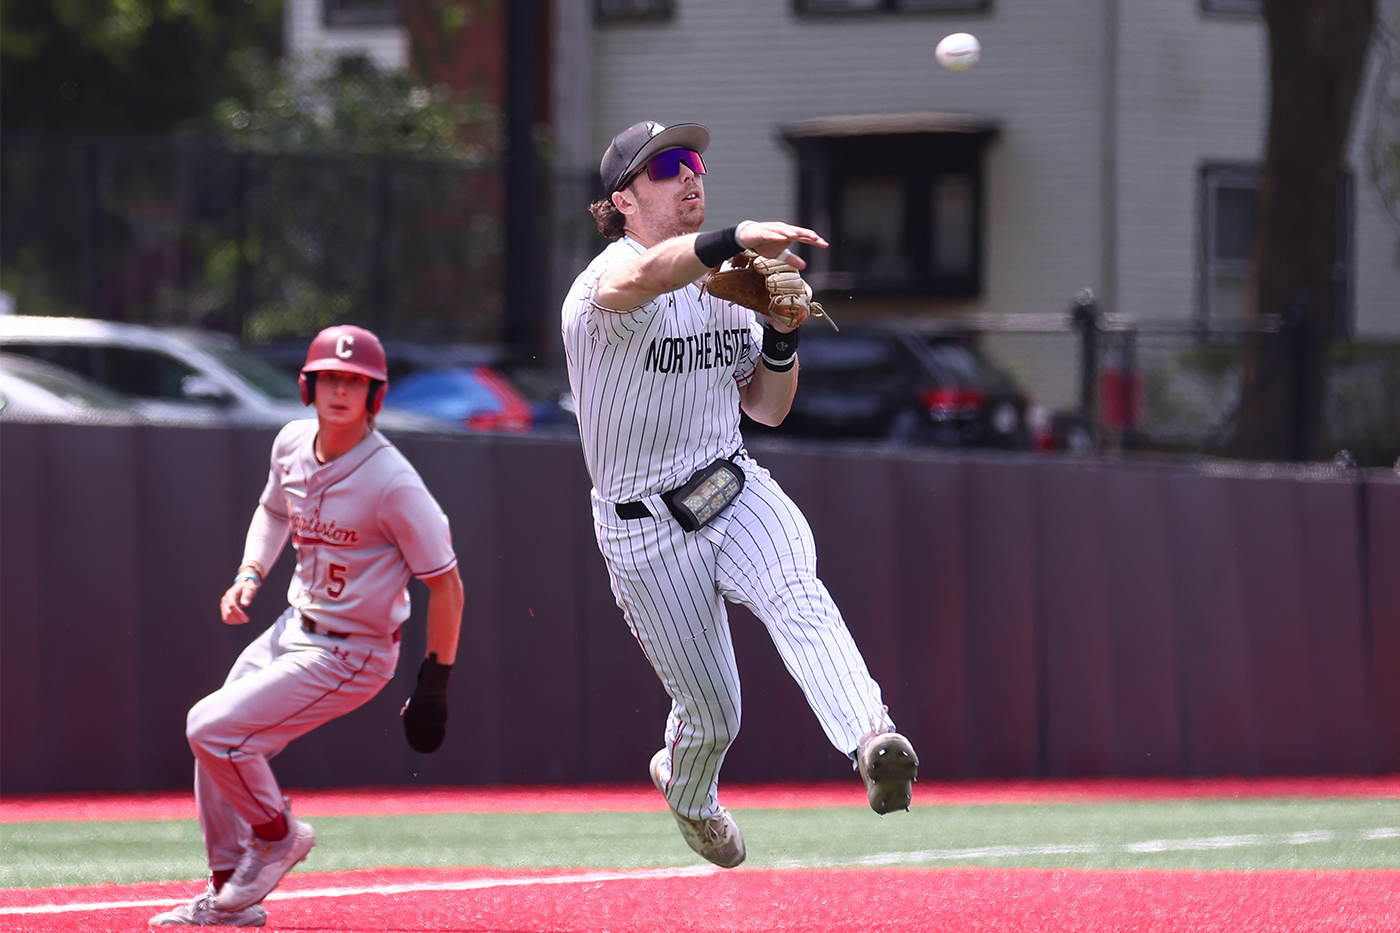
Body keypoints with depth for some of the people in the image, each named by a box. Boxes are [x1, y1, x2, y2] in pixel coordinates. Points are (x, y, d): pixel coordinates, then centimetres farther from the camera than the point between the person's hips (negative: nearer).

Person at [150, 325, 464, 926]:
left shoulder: (393, 482, -25)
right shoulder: (292, 445, -2)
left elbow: (445, 583, -17)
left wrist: (435, 684, -14)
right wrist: (249, 575, 4)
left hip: (351, 656, -8)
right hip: (294, 628, 8)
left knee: (212, 727, -17)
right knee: (215, 745, 10)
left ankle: (277, 836, 9)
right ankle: (230, 897, 22)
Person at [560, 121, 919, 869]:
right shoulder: (610, 277, -14)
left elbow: (767, 409, 13)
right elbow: (644, 277, -42)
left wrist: (782, 334, -8)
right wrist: (737, 238, -60)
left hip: (736, 494, 4)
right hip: (645, 530, -4)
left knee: (795, 593, -30)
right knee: (710, 714, 3)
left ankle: (870, 742, -52)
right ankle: (687, 792, 40)